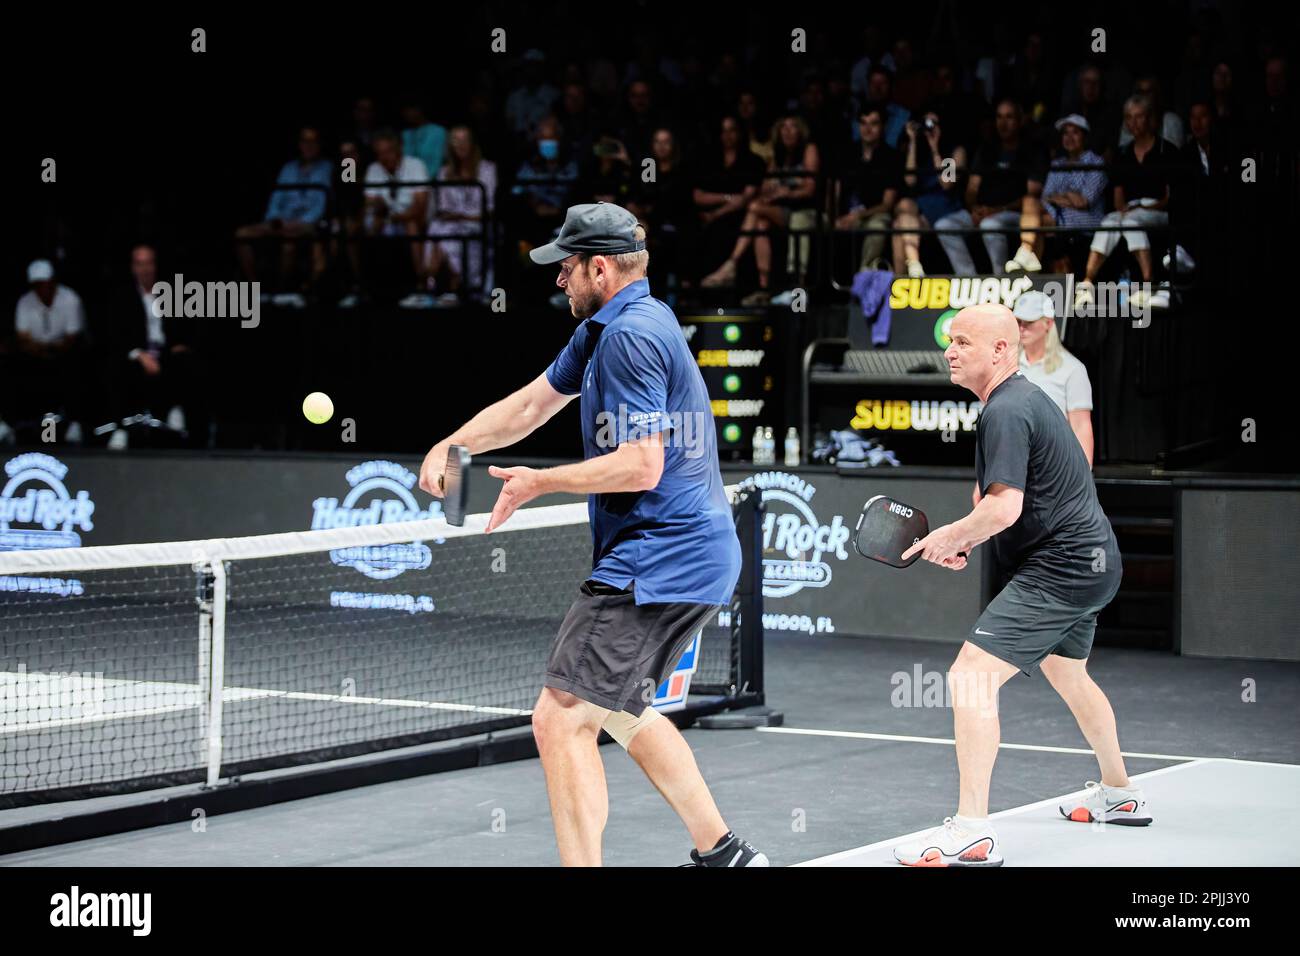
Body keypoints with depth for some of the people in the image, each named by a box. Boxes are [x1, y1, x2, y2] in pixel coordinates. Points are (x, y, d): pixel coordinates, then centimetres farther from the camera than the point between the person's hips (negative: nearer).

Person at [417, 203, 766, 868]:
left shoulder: (632, 335, -16)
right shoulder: (603, 330, 17)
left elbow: (640, 466, -22)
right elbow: (531, 403, 22)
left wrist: (539, 482, -12)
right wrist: (452, 445, 9)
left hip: (655, 562, -11)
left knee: (561, 719, -12)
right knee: (620, 708, 25)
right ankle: (720, 851, 29)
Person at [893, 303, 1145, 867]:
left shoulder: (1006, 411, -19)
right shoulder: (1022, 398, 13)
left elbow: (1004, 508, -29)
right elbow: (998, 491, 24)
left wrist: (947, 537, -14)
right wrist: (964, 540, 8)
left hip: (1059, 570, -11)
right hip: (1087, 564, 11)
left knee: (970, 677, -18)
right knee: (1068, 676, 31)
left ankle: (971, 833, -22)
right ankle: (1119, 795, 48)